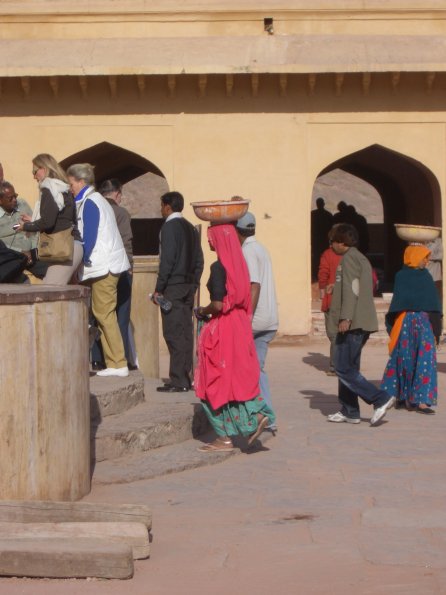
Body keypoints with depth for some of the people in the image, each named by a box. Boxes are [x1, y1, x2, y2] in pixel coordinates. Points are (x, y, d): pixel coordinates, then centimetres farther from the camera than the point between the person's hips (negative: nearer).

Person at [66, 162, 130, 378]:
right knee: (103, 314, 9)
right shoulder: (96, 200, 20)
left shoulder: (89, 203, -10)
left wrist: (82, 259, -6)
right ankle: (114, 363, 9)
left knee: (104, 314, -8)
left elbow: (89, 237, -15)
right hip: (104, 265, 10)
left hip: (102, 265, -10)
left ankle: (118, 364, -7)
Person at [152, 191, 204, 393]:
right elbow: (199, 260, 15)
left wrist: (158, 289, -13)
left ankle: (178, 381, -8)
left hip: (173, 287, -8)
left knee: (173, 334, -7)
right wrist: (193, 284, 18)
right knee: (186, 332, 9)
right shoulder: (190, 228, 14)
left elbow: (167, 260, -16)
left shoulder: (169, 227, -10)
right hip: (188, 287, 8)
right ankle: (185, 378, 12)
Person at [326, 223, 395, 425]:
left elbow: (351, 290, -20)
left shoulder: (349, 259, -9)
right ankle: (349, 412, 14)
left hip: (352, 324, -10)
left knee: (344, 369, -10)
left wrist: (346, 318, -24)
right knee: (349, 368, 13)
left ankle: (381, 399, -14)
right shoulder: (361, 259, 22)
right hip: (361, 323, 10)